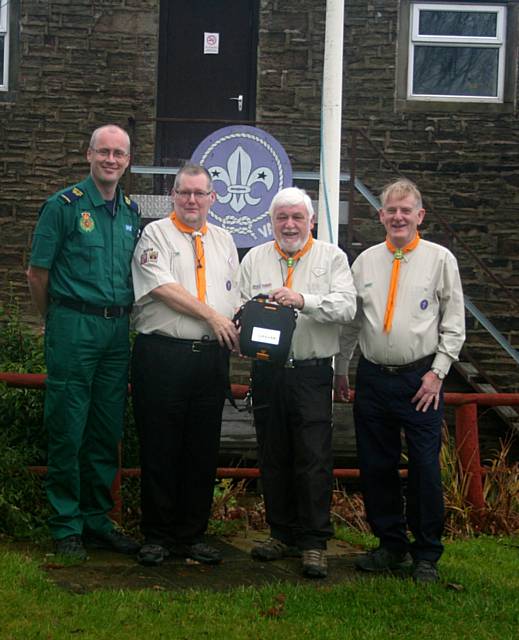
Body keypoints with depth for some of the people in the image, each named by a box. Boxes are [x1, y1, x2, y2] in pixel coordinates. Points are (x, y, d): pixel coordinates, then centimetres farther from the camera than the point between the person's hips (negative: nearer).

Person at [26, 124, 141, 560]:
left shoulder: (132, 212, 12)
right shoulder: (65, 205, -4)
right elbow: (37, 273, -2)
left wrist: (125, 318, 14)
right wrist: (57, 322, 6)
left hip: (118, 330, 5)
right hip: (74, 327, -5)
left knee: (108, 433, 10)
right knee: (68, 431, -1)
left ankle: (98, 520, 21)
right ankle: (66, 526, 10)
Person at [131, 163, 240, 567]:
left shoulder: (223, 241, 18)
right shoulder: (156, 234, 3)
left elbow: (234, 298, 18)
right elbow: (164, 287, -10)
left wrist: (237, 330, -2)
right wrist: (212, 316, -11)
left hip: (211, 356, 5)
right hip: (163, 354, -4)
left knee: (203, 451, 7)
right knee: (160, 450, 1)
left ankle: (191, 536, 18)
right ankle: (157, 537, 12)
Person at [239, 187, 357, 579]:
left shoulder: (332, 258, 5)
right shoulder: (254, 259, 15)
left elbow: (346, 307, -9)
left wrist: (303, 300, -23)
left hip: (312, 373, -3)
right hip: (267, 371, 3)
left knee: (314, 459, -5)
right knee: (273, 457, 9)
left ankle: (314, 542, 4)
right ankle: (283, 534, 22)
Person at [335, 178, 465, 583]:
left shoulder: (440, 259, 0)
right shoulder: (365, 261, 9)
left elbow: (454, 324, -1)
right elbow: (351, 320, 15)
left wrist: (437, 373, -8)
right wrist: (340, 369, 14)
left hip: (421, 379, -3)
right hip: (373, 378, 4)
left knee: (425, 469, -1)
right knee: (376, 467, 9)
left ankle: (427, 555, 14)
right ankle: (392, 546, 25)